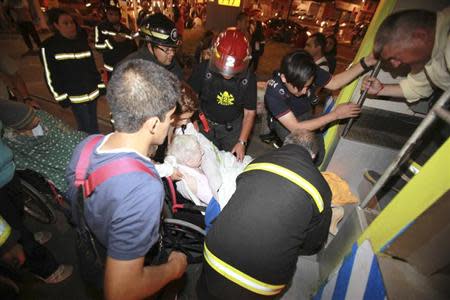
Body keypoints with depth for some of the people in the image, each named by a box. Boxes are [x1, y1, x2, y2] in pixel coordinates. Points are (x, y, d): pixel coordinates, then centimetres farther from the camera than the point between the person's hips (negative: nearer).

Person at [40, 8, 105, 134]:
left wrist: (101, 85, 9)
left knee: (93, 124, 16)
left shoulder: (82, 39, 7)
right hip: (75, 96, -4)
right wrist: (61, 97, -10)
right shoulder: (49, 46, -7)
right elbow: (50, 76, -7)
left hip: (92, 91, 4)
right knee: (86, 127, -5)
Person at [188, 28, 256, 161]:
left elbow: (249, 113, -7)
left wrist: (242, 142, -12)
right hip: (206, 124, 0)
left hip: (233, 127, 1)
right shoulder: (204, 69, -18)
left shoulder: (249, 78, -15)